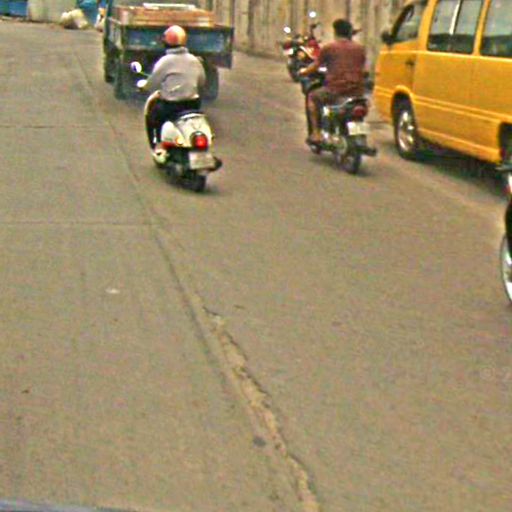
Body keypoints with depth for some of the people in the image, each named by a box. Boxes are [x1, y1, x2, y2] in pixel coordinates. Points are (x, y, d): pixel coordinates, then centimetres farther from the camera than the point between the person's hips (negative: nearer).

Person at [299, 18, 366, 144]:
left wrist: (303, 72, 26)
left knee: (312, 97, 21)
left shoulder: (328, 48, 0)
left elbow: (315, 66, 7)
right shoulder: (360, 48, 10)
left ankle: (316, 133, 12)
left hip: (335, 90, -4)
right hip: (357, 91, 4)